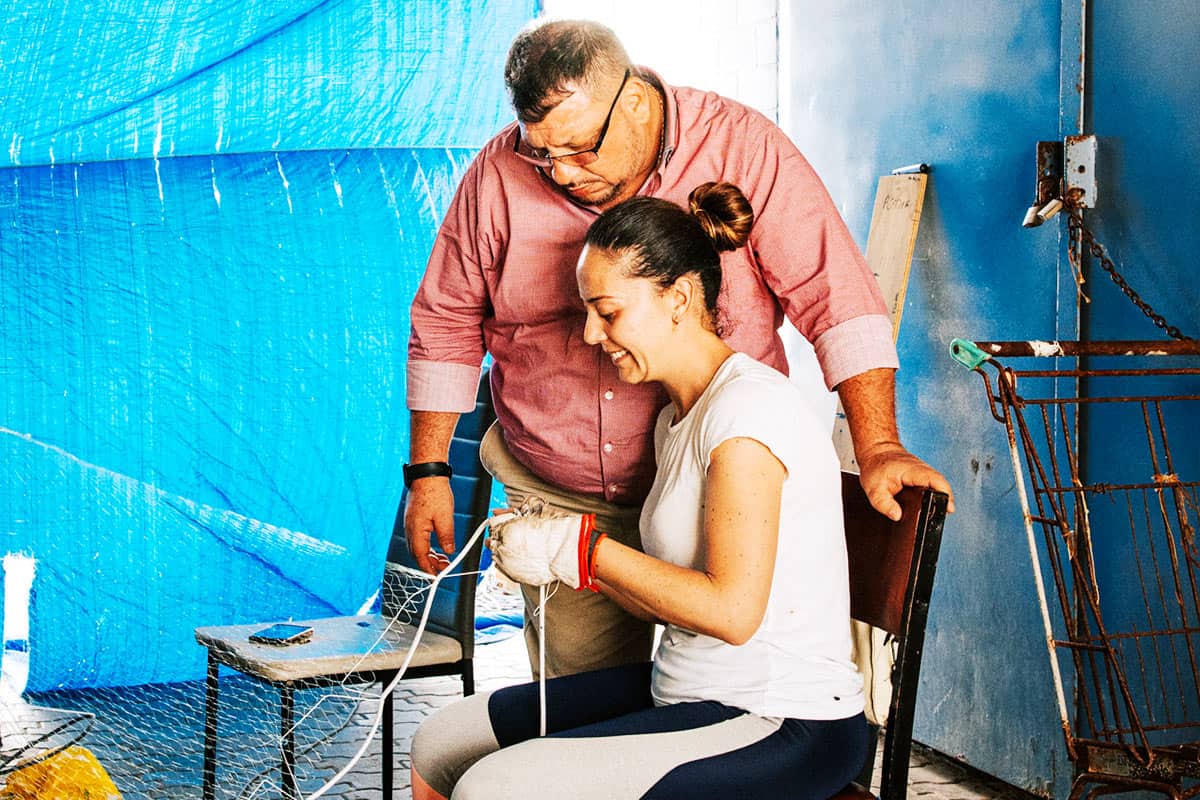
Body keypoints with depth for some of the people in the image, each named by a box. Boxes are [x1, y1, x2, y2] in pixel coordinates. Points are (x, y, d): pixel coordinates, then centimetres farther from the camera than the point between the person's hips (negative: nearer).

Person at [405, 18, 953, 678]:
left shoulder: (738, 146, -13)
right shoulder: (498, 176, -5)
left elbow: (834, 295, -15)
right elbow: (445, 325, 6)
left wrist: (876, 449, -24)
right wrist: (428, 470, 4)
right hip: (558, 498, 2)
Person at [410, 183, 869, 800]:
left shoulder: (747, 407, -17)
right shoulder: (677, 420, 13)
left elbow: (731, 610, -24)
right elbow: (673, 603, 11)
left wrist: (583, 548, -15)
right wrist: (557, 550, -2)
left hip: (782, 726, -9)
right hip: (691, 692, 9)